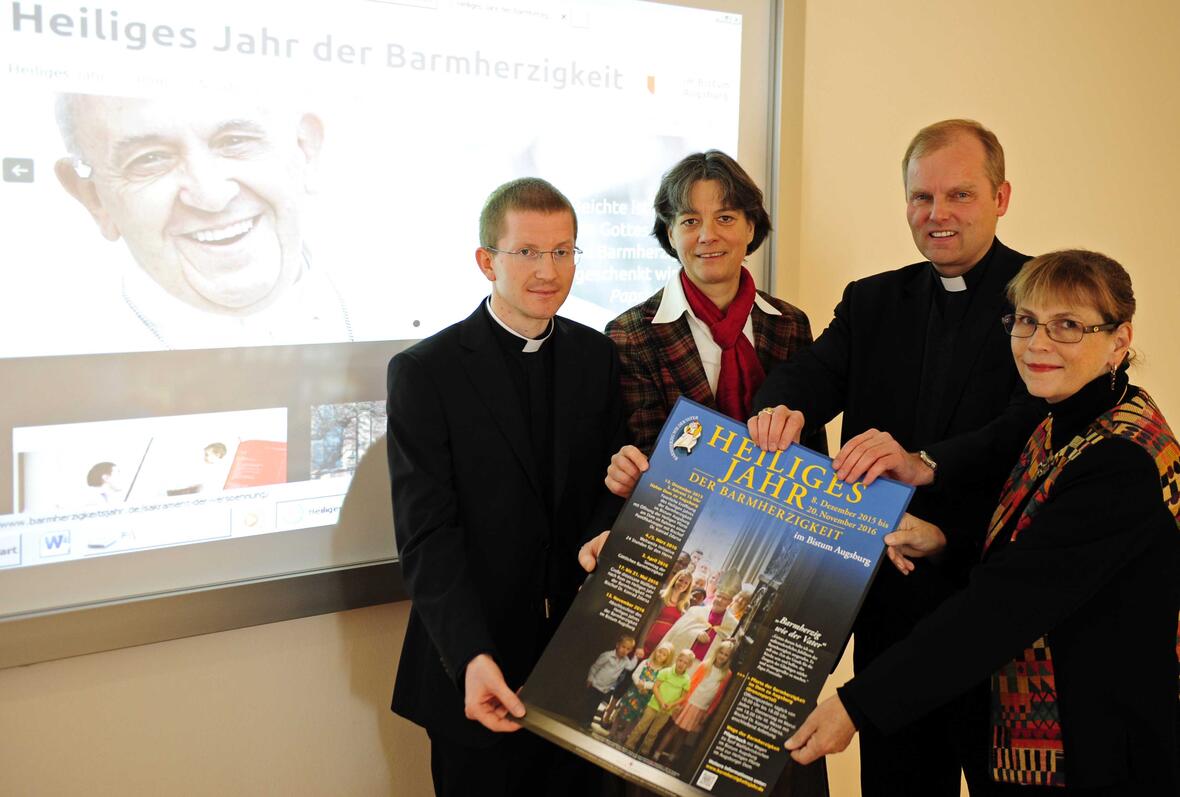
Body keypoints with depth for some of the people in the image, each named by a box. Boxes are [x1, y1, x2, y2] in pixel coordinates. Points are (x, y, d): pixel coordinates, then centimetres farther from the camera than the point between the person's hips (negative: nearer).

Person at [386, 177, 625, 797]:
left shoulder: (596, 356, 5)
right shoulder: (424, 373, -9)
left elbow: (613, 481, 9)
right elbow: (427, 535, -15)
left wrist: (603, 539, -15)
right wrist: (472, 658, -26)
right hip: (477, 671, -4)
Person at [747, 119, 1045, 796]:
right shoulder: (871, 301, 11)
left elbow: (1039, 416, -19)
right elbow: (816, 370, -5)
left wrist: (926, 463, -35)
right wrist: (782, 407, -29)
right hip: (892, 602, 4)